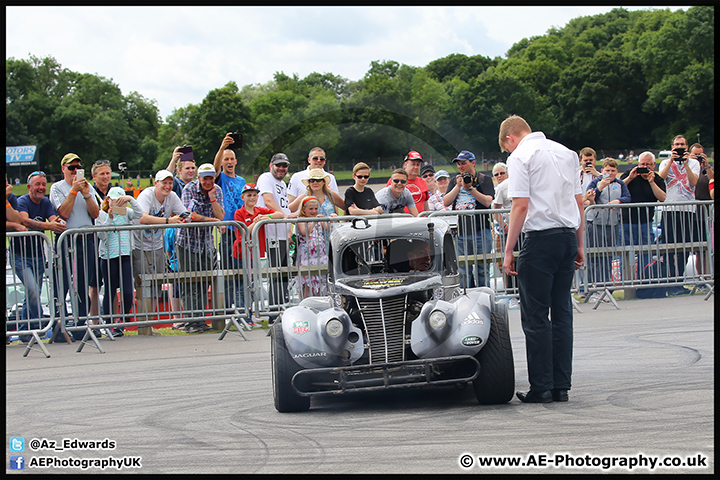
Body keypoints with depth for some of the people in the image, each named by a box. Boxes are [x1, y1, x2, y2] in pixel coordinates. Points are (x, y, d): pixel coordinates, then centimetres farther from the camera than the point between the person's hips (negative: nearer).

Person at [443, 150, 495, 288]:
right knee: (463, 271, 5)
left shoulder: (484, 179, 3)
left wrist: (470, 188, -15)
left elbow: (487, 202, -10)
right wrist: (458, 186, -4)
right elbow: (446, 202, 5)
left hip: (480, 230, -4)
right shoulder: (454, 181, 16)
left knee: (481, 269, -2)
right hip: (460, 232, 4)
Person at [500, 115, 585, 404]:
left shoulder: (520, 156, -5)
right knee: (562, 313, 9)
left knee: (535, 316, -2)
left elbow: (521, 206, -13)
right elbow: (579, 203, 16)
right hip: (568, 236, 7)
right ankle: (561, 386, 9)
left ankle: (541, 387, -3)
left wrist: (508, 250, -10)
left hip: (540, 238, -7)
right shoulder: (567, 153, 16)